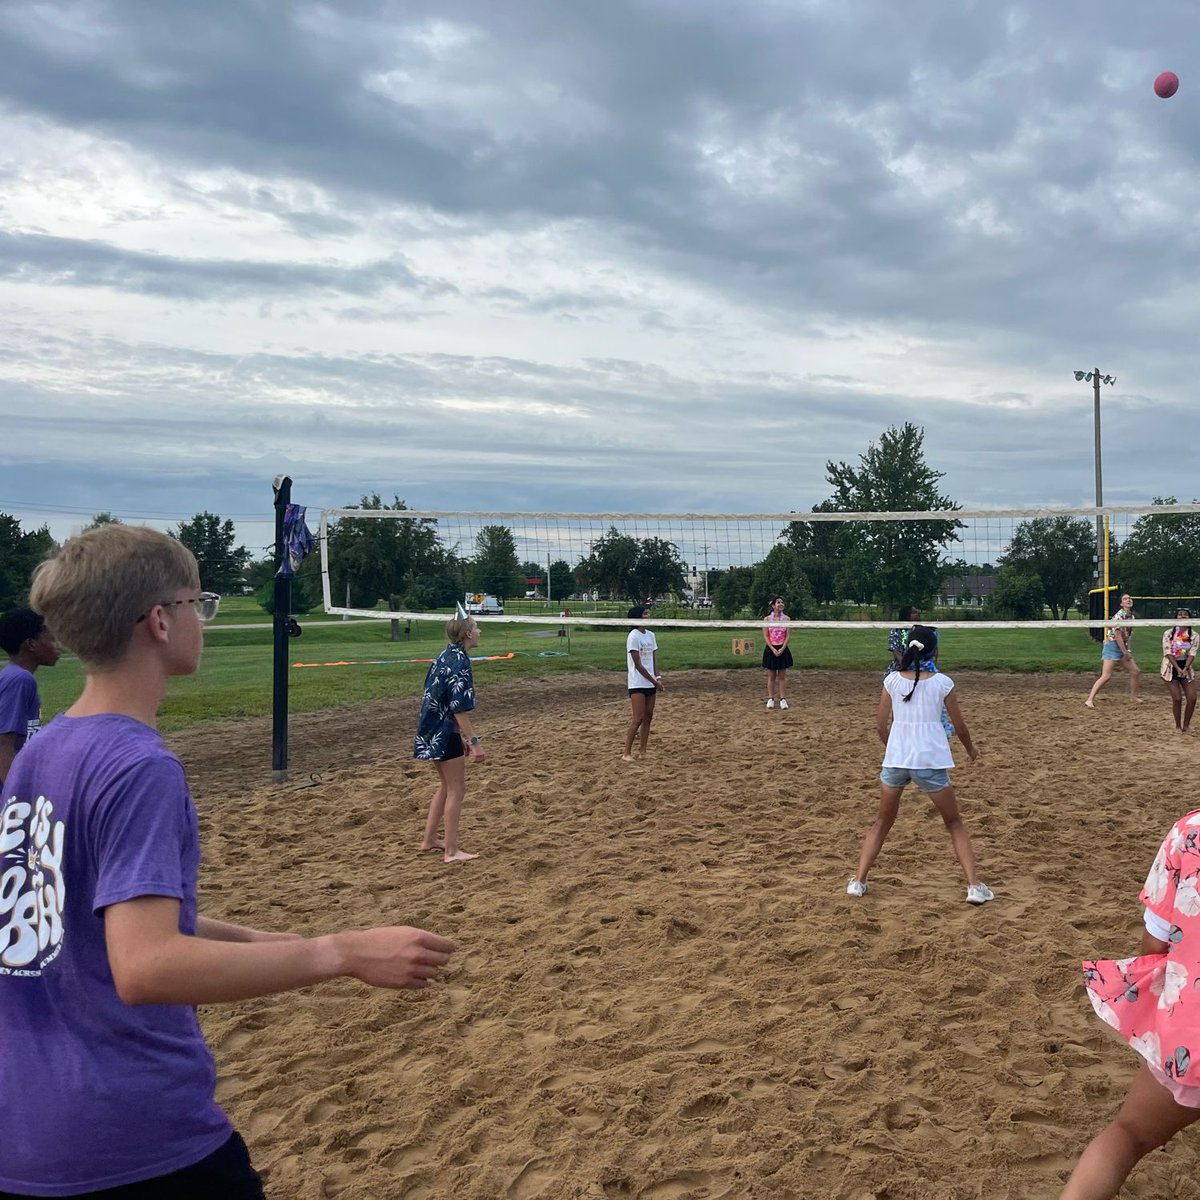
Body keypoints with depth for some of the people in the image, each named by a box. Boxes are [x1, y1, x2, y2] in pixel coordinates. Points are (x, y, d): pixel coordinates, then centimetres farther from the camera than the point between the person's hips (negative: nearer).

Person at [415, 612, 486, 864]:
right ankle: (451, 851, 5)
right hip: (446, 733, -9)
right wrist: (474, 742, -20)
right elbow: (459, 709, -22)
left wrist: (460, 736, 22)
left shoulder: (445, 657, 10)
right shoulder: (459, 662, -19)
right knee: (457, 790, 0)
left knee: (446, 786, 20)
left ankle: (430, 839, 29)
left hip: (435, 731, 9)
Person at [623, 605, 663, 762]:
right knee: (638, 719, -10)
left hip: (650, 683, 7)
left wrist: (658, 677, -6)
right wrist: (654, 681, -13)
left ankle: (642, 751, 14)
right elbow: (638, 665, -15)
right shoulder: (633, 637, -13)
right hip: (637, 684, -7)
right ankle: (626, 754, -4)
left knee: (648, 716, 7)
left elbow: (654, 659, 10)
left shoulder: (650, 635, 10)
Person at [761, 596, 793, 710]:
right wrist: (773, 649, -14)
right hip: (770, 649, -1)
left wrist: (782, 649, -13)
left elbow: (787, 636, -2)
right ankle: (770, 699, 9)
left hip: (783, 649, 1)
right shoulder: (767, 619, 0)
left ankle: (782, 699, 7)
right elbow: (765, 636, -4)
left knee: (782, 676, 4)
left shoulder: (786, 619, 2)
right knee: (771, 676, 4)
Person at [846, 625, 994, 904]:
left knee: (882, 823, 19)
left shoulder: (892, 680, 0)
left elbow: (880, 726, 5)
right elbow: (959, 726, 6)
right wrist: (970, 749, 26)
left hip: (895, 758, 2)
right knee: (954, 823, 16)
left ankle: (858, 881, 14)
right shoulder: (942, 683, -4)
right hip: (930, 761, -2)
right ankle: (974, 886, 8)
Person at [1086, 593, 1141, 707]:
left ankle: (1133, 695, 32)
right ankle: (1090, 699, -16)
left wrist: (1128, 650, 9)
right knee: (1106, 676, -16)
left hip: (1123, 647, 9)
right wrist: (1125, 652, -17)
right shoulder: (1119, 616, -17)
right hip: (1113, 646, -9)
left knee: (1136, 671, 13)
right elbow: (1117, 635, -19)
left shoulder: (1131, 616, 10)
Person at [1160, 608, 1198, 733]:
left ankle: (1186, 726, 11)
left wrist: (1185, 668, -23)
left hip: (1187, 669, 2)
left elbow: (1192, 654, -8)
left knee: (1192, 699, -6)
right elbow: (1168, 653, -11)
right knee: (1177, 699, -7)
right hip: (1171, 668, -2)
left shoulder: (1194, 636, 0)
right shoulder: (1168, 633, -4)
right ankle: (1178, 726, 11)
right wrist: (1178, 668, -21)